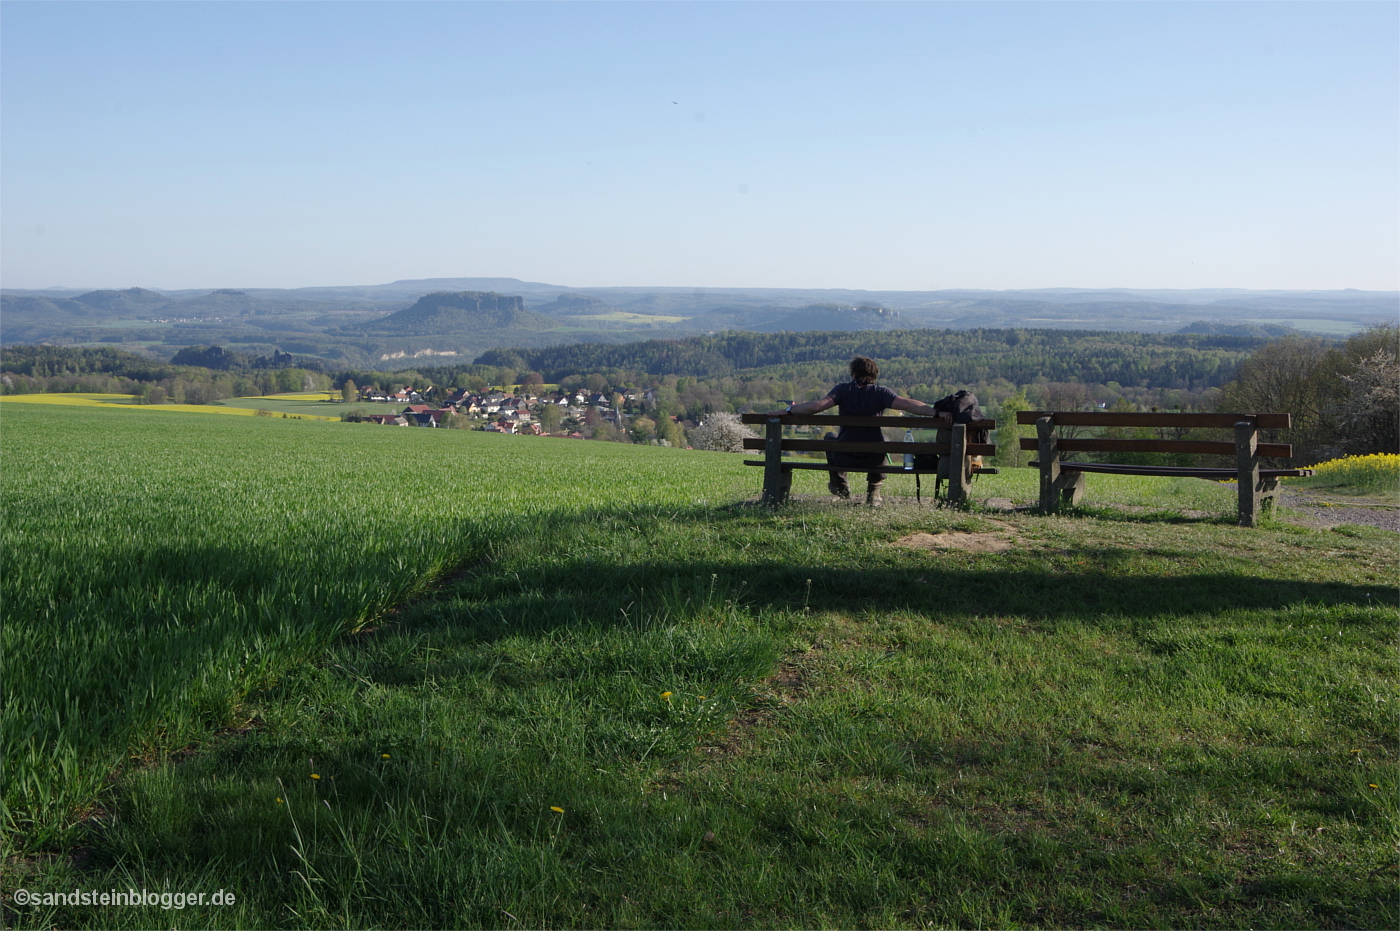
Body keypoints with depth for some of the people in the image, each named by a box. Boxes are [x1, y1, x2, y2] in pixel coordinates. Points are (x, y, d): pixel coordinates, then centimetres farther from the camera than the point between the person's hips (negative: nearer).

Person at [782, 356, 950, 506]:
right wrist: (936, 413, -17)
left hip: (845, 457, 0)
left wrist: (789, 411, -6)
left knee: (830, 437, 33)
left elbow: (818, 405, -14)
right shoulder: (880, 392, -2)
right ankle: (873, 494, 33)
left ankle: (840, 486, 40)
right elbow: (906, 404, -15)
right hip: (873, 458, 1)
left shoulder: (844, 389, -3)